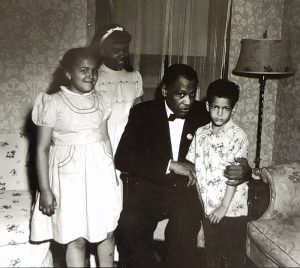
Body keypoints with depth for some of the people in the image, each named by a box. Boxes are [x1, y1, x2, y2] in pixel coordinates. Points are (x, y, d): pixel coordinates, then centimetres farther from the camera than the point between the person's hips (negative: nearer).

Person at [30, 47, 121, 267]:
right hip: (71, 174, -4)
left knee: (108, 231, 12)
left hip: (100, 171, 5)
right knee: (77, 238, 3)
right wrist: (45, 189, -11)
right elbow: (42, 149, -9)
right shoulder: (53, 103, -10)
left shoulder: (99, 102, 5)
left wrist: (112, 173, 15)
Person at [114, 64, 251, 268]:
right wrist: (170, 165, -18)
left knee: (185, 227, -31)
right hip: (149, 189, 0)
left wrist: (244, 167, -9)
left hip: (186, 191, 1)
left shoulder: (203, 114, 5)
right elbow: (122, 158, -9)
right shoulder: (143, 113, 0)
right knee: (128, 227, -28)